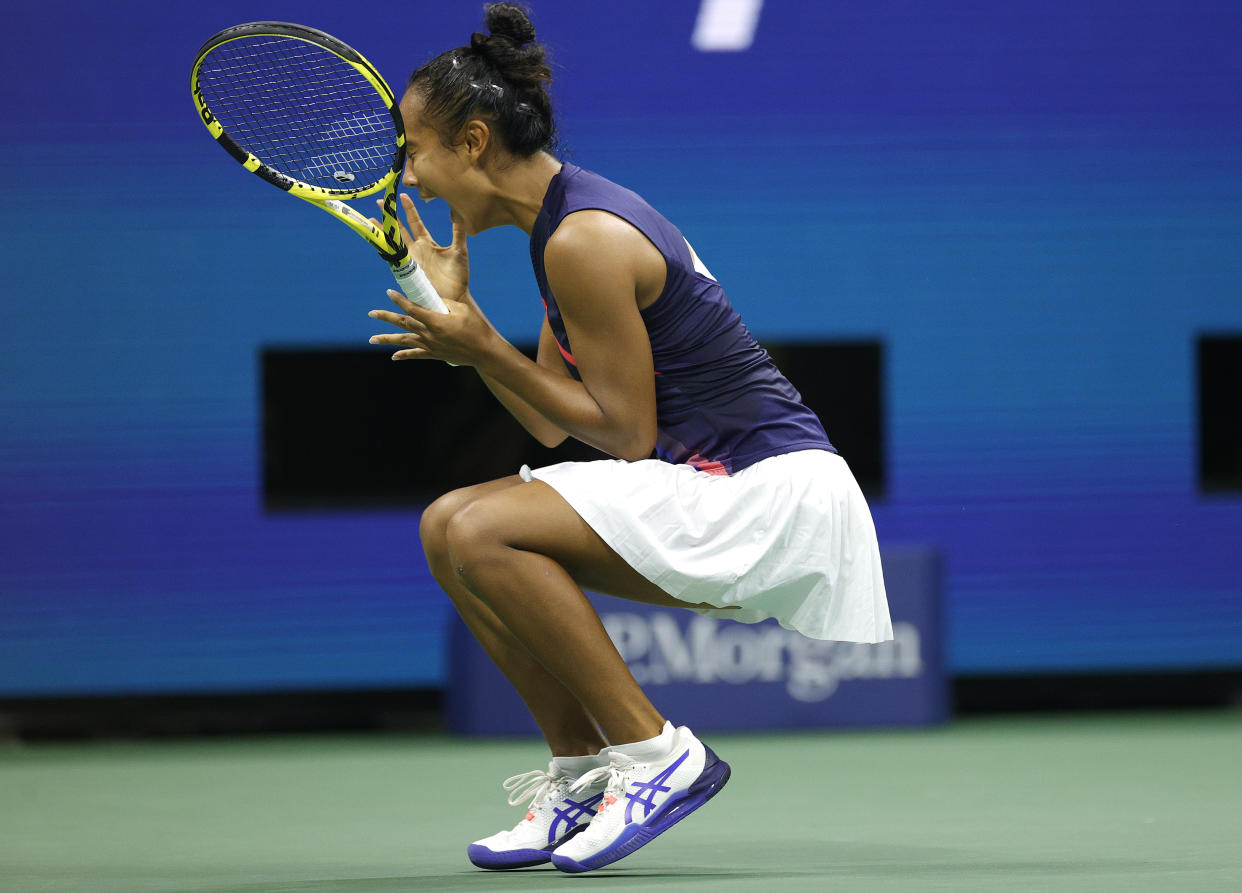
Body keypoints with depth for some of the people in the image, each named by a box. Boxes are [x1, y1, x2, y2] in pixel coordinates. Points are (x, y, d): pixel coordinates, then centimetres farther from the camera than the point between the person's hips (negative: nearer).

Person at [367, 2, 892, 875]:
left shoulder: (584, 240, -17)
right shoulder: (570, 218, 14)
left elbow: (628, 434, -15)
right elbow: (554, 423, 14)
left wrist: (484, 349, -11)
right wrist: (459, 309, 10)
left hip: (776, 492, -10)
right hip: (711, 485, 10)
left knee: (484, 533, -22)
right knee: (449, 527, 5)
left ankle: (658, 756, -15)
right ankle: (583, 770, 7)